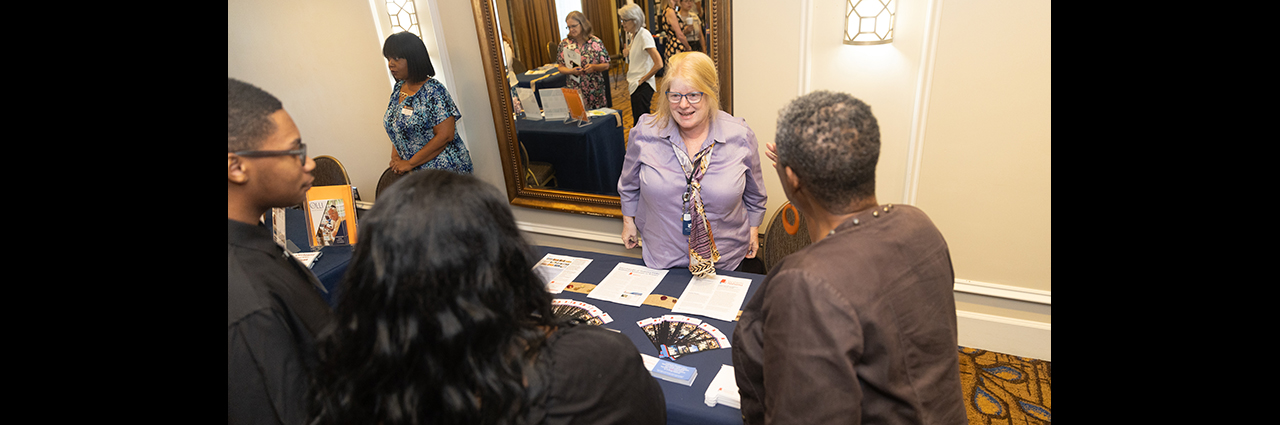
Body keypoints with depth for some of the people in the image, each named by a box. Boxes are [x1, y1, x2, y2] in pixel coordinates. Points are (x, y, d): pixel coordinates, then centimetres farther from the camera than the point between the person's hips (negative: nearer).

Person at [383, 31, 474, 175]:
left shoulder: (434, 90, -14)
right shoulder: (398, 89, 10)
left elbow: (445, 136, -21)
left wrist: (410, 163, -16)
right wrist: (395, 156, 0)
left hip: (445, 171, -7)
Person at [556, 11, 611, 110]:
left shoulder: (596, 42, -1)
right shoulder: (564, 44, 3)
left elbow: (606, 65, 2)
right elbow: (560, 67, 5)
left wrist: (594, 67, -18)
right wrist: (572, 71, -15)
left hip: (595, 92, -1)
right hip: (574, 92, 1)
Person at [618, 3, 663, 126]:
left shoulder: (644, 35, -15)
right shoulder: (631, 35, 11)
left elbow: (659, 64, -23)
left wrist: (642, 80, -15)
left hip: (643, 87, -9)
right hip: (634, 86, 9)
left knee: (640, 123, -10)